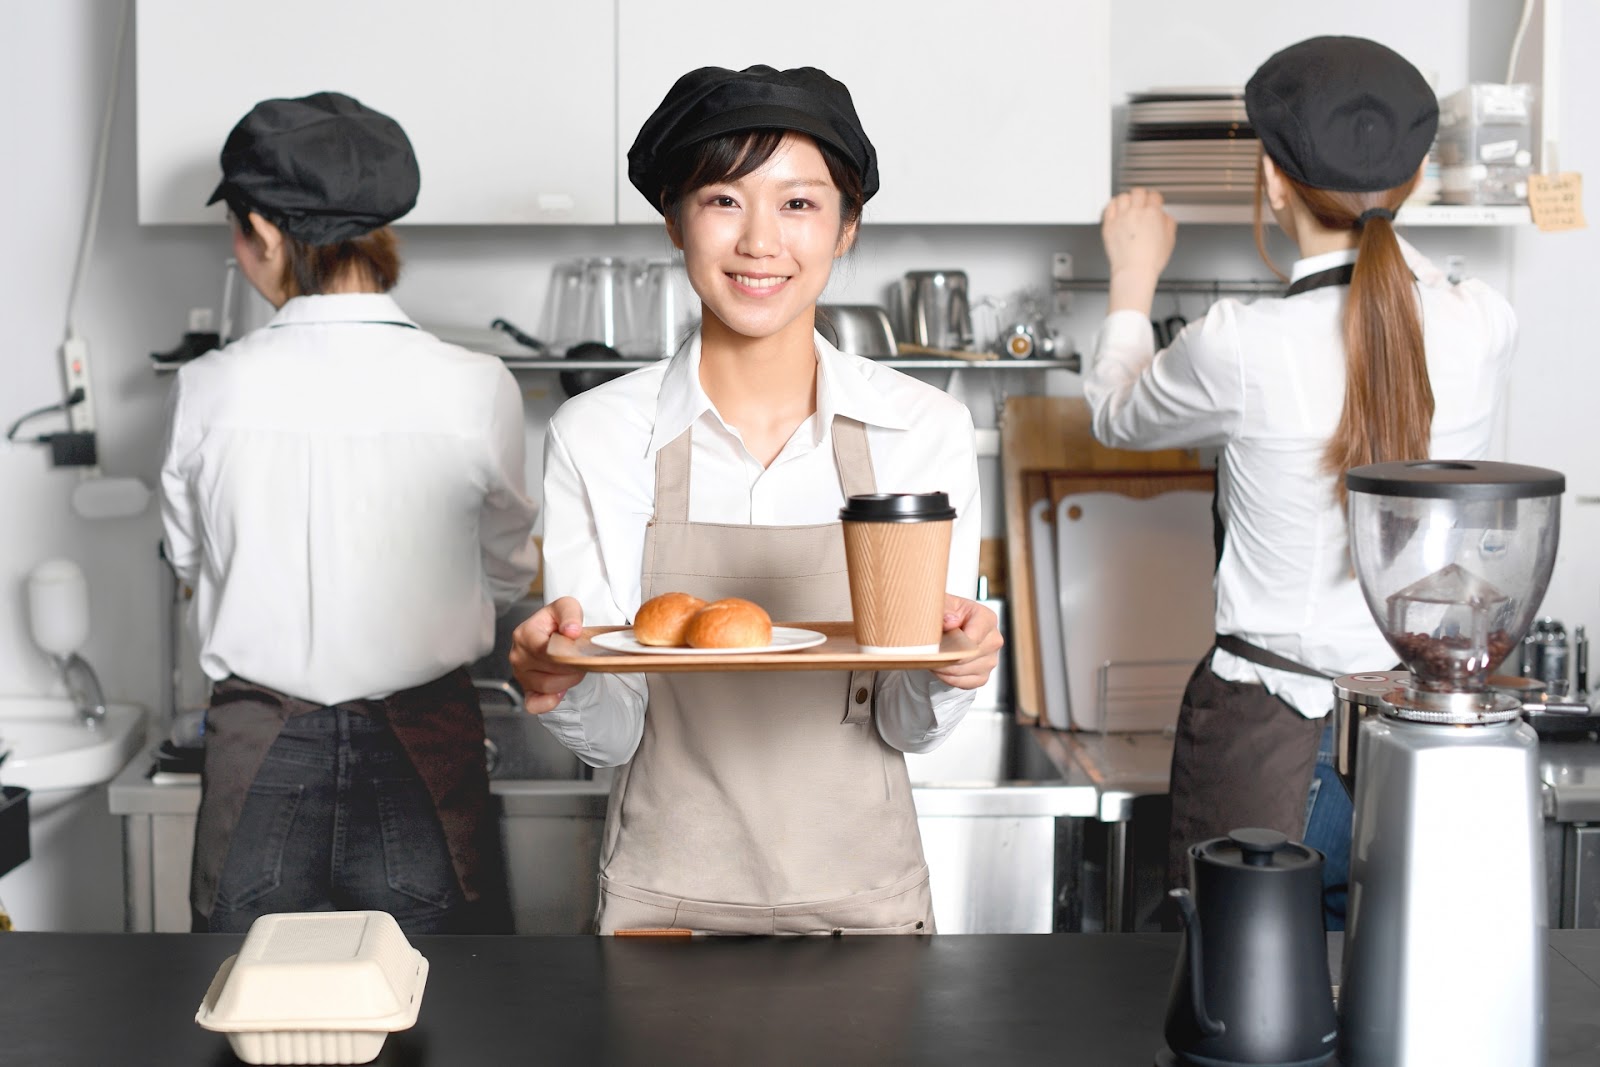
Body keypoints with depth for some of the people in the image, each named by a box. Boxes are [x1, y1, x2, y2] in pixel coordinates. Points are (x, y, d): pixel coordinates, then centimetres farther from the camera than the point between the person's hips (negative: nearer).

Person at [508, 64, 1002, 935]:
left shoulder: (925, 429, -6)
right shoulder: (594, 436, -7)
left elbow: (908, 728, -3)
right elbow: (612, 734, -5)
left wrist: (943, 668, -22)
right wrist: (558, 680, -25)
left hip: (864, 897, 1)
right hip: (666, 898, 0)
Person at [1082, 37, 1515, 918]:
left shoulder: (1243, 347, -19)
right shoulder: (1485, 330, -9)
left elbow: (1117, 416, 4)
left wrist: (1133, 279, 20)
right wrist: (1377, 228, 33)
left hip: (1267, 722, -4)